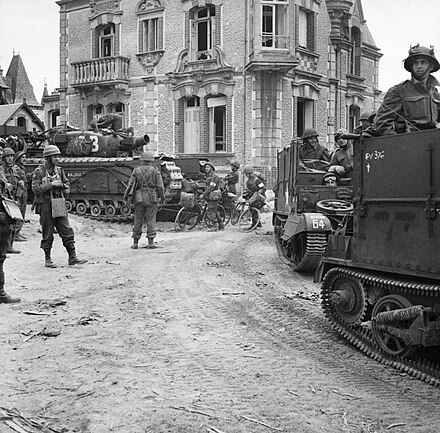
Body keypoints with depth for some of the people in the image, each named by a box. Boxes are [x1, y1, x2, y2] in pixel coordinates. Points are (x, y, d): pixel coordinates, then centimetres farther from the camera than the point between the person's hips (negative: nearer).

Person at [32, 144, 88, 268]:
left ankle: (72, 257, 5)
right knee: (47, 234, 3)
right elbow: (35, 189, -15)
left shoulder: (59, 170, 11)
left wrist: (61, 185, -4)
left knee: (67, 232, 1)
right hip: (45, 206, -5)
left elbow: (67, 186, 18)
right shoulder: (38, 172, -5)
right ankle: (47, 259, 15)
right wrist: (51, 184, -19)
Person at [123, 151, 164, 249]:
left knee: (138, 220, 7)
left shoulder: (136, 171, 4)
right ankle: (150, 242, 0)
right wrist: (161, 196, 10)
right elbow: (160, 186, -3)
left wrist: (126, 197, 7)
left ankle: (135, 243, 9)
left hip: (139, 198, 2)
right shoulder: (155, 171, -1)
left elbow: (130, 185, 1)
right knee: (151, 220, 2)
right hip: (151, 198, -2)